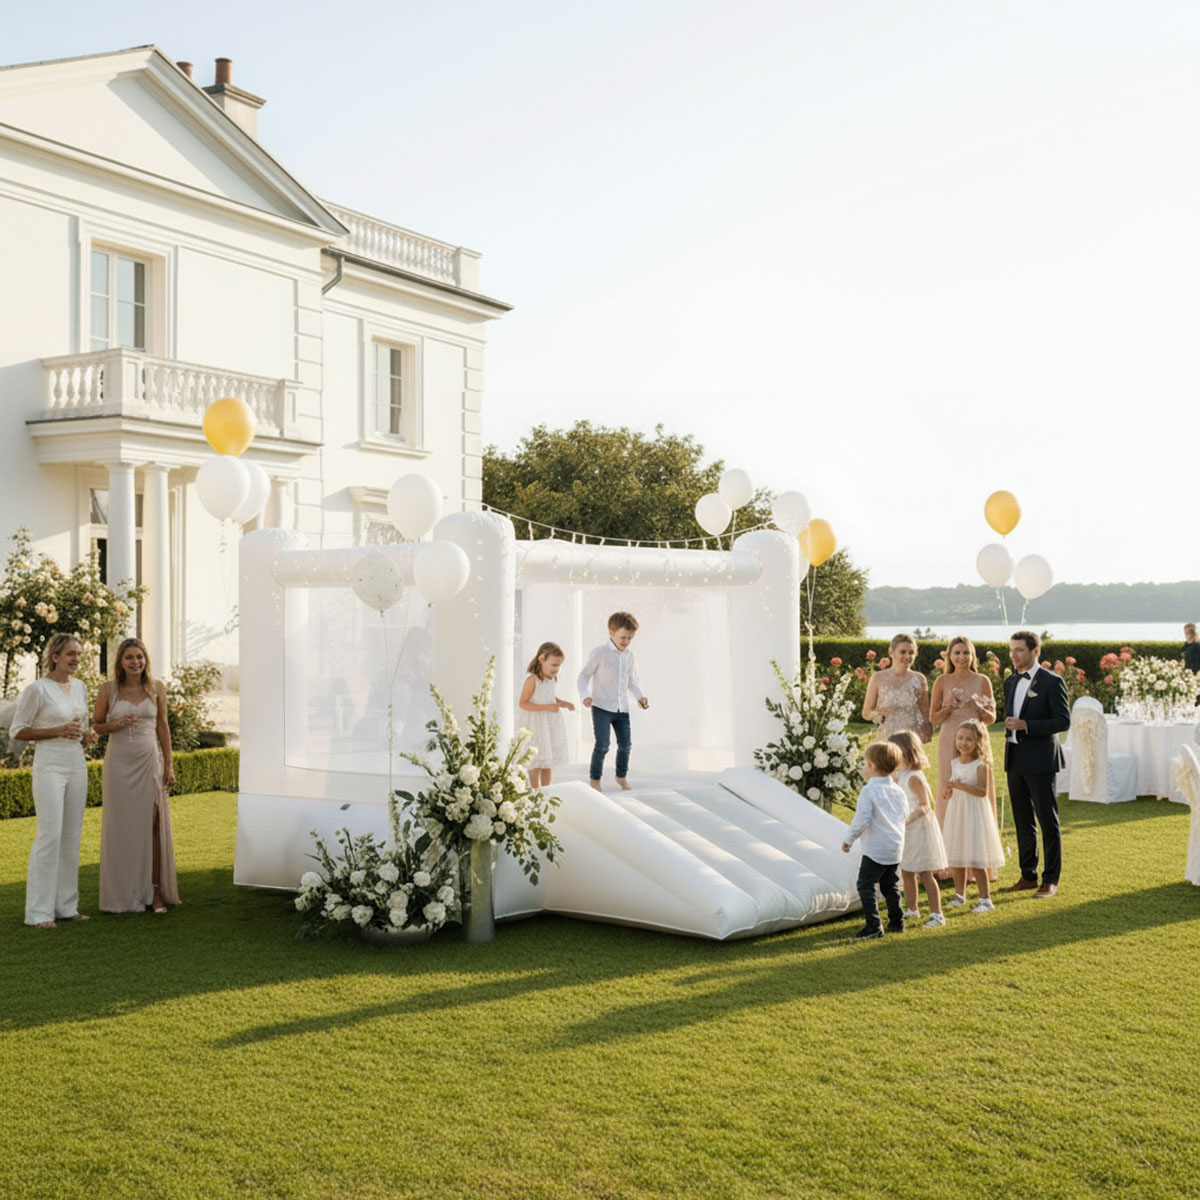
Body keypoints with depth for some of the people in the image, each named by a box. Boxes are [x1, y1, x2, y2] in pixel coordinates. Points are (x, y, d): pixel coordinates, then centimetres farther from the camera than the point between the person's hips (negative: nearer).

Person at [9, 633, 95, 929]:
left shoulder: (80, 687, 11)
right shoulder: (37, 689, -9)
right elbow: (17, 731, -6)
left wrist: (86, 736, 1)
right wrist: (58, 731, -15)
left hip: (76, 765, 7)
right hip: (49, 766, -7)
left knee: (72, 837, 7)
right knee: (49, 835, -10)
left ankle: (66, 906, 13)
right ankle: (39, 911, -5)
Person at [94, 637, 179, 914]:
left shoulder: (156, 688, 3)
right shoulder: (108, 691, -1)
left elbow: (163, 727, 9)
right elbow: (96, 725, 10)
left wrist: (168, 766, 6)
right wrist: (115, 725, -12)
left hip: (148, 762, 1)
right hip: (119, 764, -1)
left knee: (153, 824, -3)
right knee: (121, 827, 2)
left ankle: (155, 890, 5)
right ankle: (123, 894, 10)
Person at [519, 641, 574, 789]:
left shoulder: (551, 678, 6)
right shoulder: (532, 680, -18)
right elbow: (523, 704, -20)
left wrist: (563, 703, 4)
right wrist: (546, 708, -27)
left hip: (552, 724, 8)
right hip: (537, 726, -8)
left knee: (548, 762, 13)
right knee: (537, 762, 1)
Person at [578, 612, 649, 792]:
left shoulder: (629, 656, 8)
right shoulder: (599, 653, -9)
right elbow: (584, 676, -3)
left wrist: (640, 696, 7)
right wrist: (585, 696, -17)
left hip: (622, 708, 5)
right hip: (602, 707, -5)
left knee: (625, 743, 8)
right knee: (602, 744, -10)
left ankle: (621, 776, 28)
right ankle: (594, 778, 7)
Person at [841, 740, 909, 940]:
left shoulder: (869, 792, -17)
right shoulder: (897, 791, 5)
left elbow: (861, 821, -20)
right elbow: (905, 815, 13)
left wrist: (849, 840, -6)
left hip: (876, 849, -7)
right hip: (896, 848, 7)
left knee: (865, 885, 0)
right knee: (890, 886, 19)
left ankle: (873, 925, -7)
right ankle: (896, 922, 24)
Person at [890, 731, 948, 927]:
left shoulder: (914, 777, -20)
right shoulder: (902, 775, 8)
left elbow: (925, 805, -22)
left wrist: (908, 820, -33)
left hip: (919, 828, -9)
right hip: (907, 831, 9)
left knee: (925, 874, -5)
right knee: (906, 872, 17)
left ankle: (937, 914, 1)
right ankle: (911, 910, 30)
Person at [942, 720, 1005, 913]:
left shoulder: (981, 765, -10)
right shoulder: (954, 764, 9)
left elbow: (983, 791, -20)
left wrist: (960, 786, -26)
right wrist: (949, 790, -7)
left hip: (975, 814, -6)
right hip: (956, 814, 6)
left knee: (976, 862, -6)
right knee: (956, 859, 13)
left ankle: (985, 899, 3)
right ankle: (960, 895, 27)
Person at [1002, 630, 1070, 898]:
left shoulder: (1052, 682, -9)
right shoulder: (1011, 682, 13)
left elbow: (1064, 721, -13)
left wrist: (1026, 725, -20)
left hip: (1040, 760, -7)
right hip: (1014, 758, 7)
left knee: (1048, 821, -1)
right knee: (1022, 821, 12)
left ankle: (1050, 879, 6)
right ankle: (1028, 876, 20)